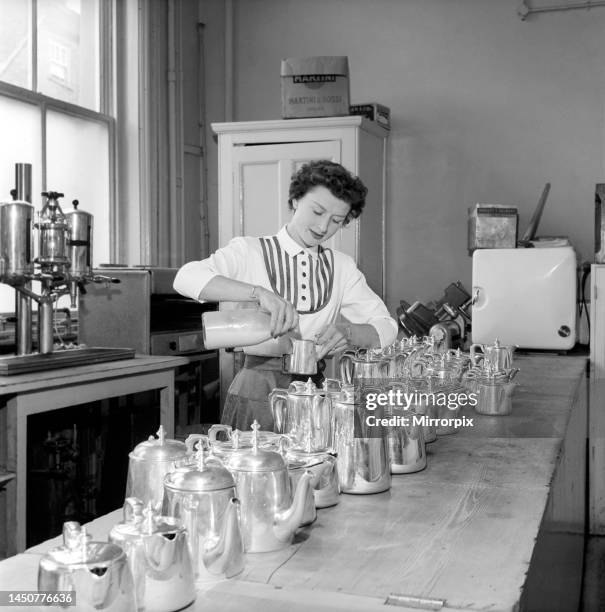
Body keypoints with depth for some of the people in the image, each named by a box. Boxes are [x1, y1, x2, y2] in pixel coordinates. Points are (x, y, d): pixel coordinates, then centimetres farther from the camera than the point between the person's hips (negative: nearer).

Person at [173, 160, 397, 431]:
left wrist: (348, 331, -17)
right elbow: (186, 278, -18)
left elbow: (385, 327, 5)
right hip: (255, 390, -3)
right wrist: (258, 293, -30)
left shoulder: (342, 267, 12)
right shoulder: (249, 251, -1)